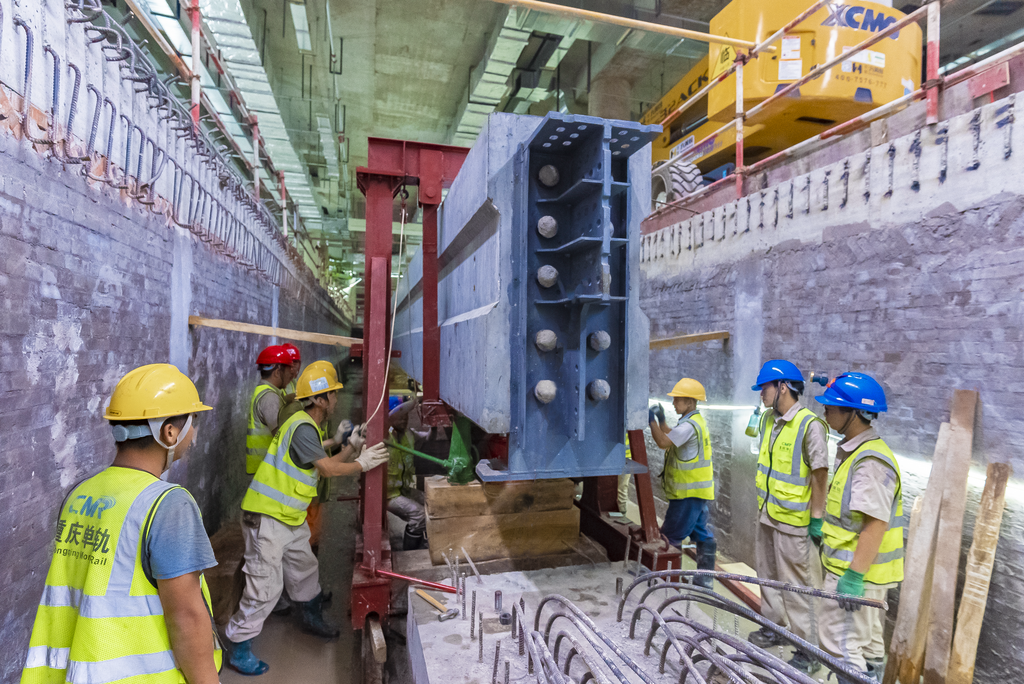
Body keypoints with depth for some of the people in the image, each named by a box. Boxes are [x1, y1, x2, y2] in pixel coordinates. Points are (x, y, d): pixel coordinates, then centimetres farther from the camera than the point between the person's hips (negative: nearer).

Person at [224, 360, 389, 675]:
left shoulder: (309, 426, 10)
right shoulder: (302, 427, -23)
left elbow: (324, 464, 11)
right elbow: (328, 469, -20)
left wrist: (350, 447, 5)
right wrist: (362, 464, -9)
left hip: (291, 518, 10)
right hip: (267, 518, -10)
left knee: (305, 570, 23)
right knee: (265, 585, 0)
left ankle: (312, 619, 43)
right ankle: (239, 649, 17)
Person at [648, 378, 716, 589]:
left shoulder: (689, 425, -20)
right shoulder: (696, 422, 13)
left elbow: (663, 442, -28)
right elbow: (672, 439, 18)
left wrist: (652, 420, -19)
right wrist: (661, 420, 9)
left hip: (688, 491, -10)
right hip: (698, 489, 10)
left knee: (671, 534, -1)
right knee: (702, 533, 14)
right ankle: (705, 578, 23)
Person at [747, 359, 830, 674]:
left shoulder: (810, 425, -20)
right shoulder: (768, 419, 5)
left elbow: (820, 475, -18)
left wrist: (816, 518, -16)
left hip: (792, 521, -8)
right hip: (766, 515, 8)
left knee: (794, 586, 3)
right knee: (768, 576, 20)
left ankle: (808, 651, 18)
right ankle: (773, 628, 38)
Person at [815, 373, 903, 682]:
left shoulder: (871, 462, -24)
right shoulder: (855, 451, 9)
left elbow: (875, 525, -27)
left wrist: (853, 577, -26)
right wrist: (825, 531, 22)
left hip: (856, 572, -10)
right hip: (854, 568, 10)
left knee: (840, 645, -2)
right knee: (867, 642, 22)